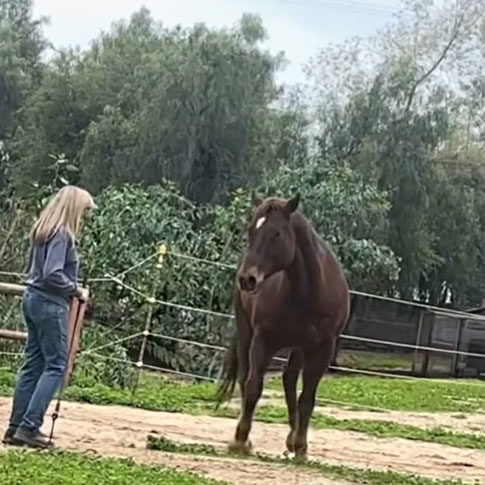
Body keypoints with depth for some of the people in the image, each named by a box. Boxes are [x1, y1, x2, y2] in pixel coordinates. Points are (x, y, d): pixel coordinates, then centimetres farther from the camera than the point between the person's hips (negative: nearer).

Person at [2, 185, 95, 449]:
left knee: (34, 363, 12)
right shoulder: (61, 234, -15)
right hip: (50, 304, -9)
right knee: (56, 366, -3)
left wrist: (72, 289, 9)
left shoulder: (43, 230, 13)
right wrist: (77, 290, -11)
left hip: (33, 299, 9)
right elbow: (52, 274, -24)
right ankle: (29, 427, -7)